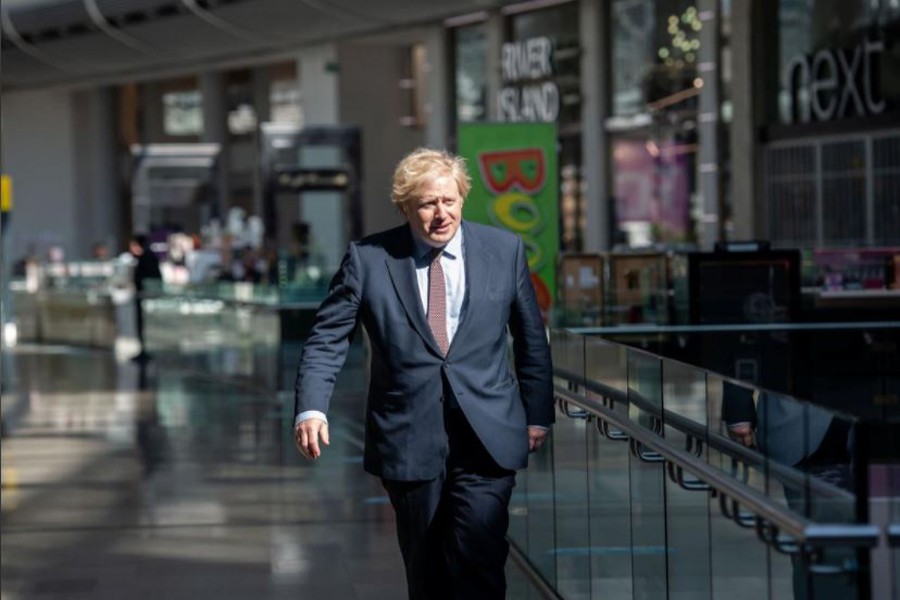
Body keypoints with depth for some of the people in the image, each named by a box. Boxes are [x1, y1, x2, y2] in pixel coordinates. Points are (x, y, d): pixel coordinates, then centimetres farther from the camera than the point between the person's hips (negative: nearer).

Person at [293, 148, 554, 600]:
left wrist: (537, 414, 12)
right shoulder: (367, 259, -2)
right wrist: (311, 409, -18)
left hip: (488, 437, 0)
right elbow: (327, 338, -3)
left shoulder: (504, 250, 3)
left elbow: (531, 338, 11)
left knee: (477, 556, -13)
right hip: (409, 439, 0)